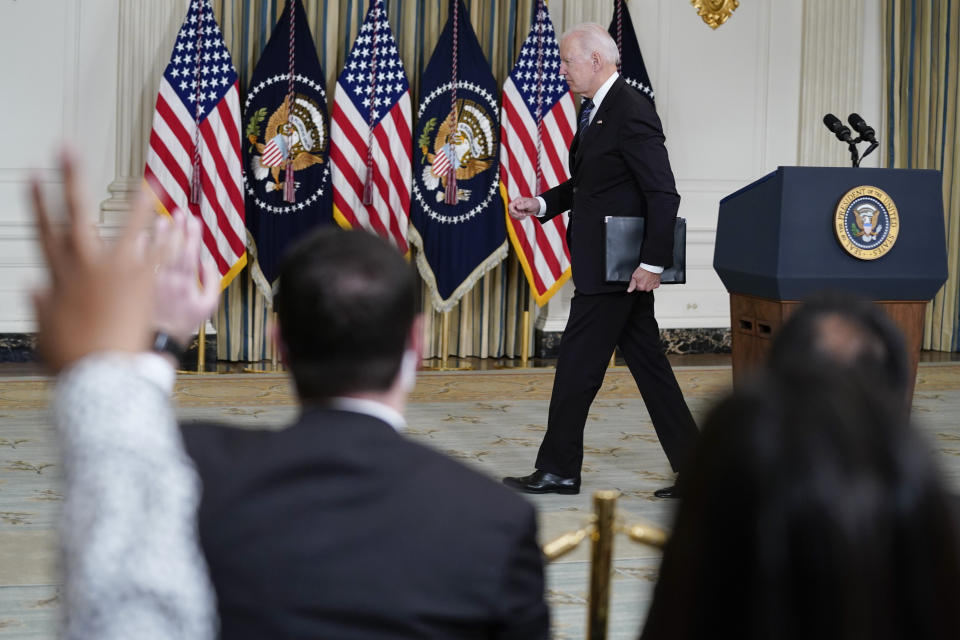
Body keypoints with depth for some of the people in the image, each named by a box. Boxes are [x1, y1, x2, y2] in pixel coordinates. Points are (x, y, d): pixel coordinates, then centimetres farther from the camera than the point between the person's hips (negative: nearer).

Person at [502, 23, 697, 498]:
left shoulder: (631, 114, -17)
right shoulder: (594, 110, 13)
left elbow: (664, 195, -20)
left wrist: (653, 263, -21)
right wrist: (540, 205, 10)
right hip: (604, 262, 10)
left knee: (577, 366, -1)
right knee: (648, 366, 10)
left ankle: (558, 470, 10)